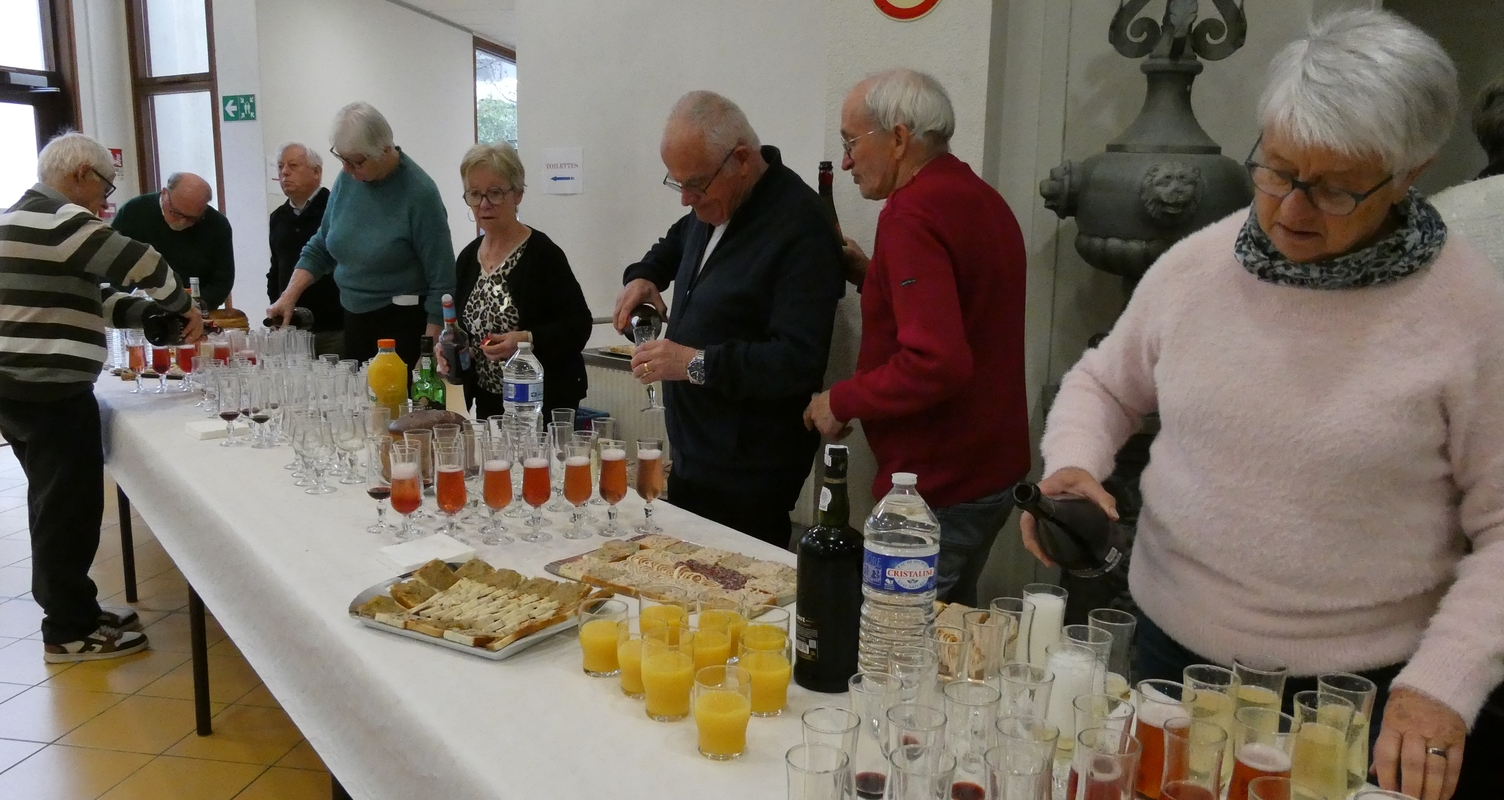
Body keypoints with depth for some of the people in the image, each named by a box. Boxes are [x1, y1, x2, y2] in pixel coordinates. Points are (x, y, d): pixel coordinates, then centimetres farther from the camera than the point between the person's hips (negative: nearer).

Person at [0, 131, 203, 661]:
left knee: (56, 504, 18)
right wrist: (184, 306, 2)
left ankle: (68, 610, 28)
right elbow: (138, 263, -14)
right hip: (48, 391, -10)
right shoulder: (58, 219, -13)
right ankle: (69, 631, 8)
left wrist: (158, 312, 9)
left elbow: (89, 298, 19)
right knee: (71, 507, -1)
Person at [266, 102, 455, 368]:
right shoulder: (347, 179, 3)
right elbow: (320, 248, 16)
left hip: (405, 326, -6)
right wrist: (289, 296, 3)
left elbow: (441, 282, -15)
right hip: (354, 323, 6)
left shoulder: (419, 192, -15)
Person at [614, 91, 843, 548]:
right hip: (692, 457, 9)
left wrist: (697, 364, -24)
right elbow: (675, 244, 33)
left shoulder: (799, 229, -20)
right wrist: (644, 275, 12)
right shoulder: (713, 205, 9)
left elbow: (799, 360, -25)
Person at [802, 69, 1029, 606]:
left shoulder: (911, 214, -19)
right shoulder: (981, 198, 11)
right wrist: (874, 275, 13)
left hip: (938, 491, -10)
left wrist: (842, 401, -15)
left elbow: (937, 364, -28)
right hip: (992, 474, 10)